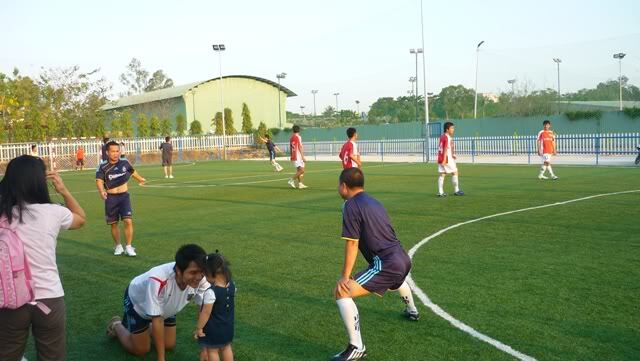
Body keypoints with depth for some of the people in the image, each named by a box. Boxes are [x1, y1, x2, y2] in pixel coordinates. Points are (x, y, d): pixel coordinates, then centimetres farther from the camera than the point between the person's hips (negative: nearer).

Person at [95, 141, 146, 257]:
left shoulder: (125, 163, 0)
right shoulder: (103, 168, -8)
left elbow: (133, 171, 20)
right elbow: (99, 180, -22)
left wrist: (140, 179, 38)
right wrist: (101, 191, -43)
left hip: (124, 196, 1)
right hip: (111, 198, -1)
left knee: (128, 221, -13)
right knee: (113, 224, 9)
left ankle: (129, 247, -1)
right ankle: (118, 246, 29)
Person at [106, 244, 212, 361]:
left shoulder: (200, 279, -33)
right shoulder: (158, 281, -46)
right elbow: (157, 320, -36)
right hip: (137, 302, -5)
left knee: (169, 345, 8)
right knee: (140, 350, 4)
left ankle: (147, 327, 35)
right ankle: (116, 326, 30)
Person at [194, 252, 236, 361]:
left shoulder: (211, 292, -31)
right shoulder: (232, 285, -10)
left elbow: (206, 313, -24)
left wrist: (199, 328, -12)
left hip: (213, 328, -6)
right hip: (228, 326, 6)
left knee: (212, 351, 13)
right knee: (226, 348, 23)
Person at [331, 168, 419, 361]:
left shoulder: (351, 206, -9)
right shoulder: (373, 202, 17)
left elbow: (352, 244, -14)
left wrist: (345, 277, -10)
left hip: (387, 264, -9)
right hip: (403, 259, 10)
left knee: (342, 293, -12)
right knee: (396, 278, 45)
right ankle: (412, 311, 71)